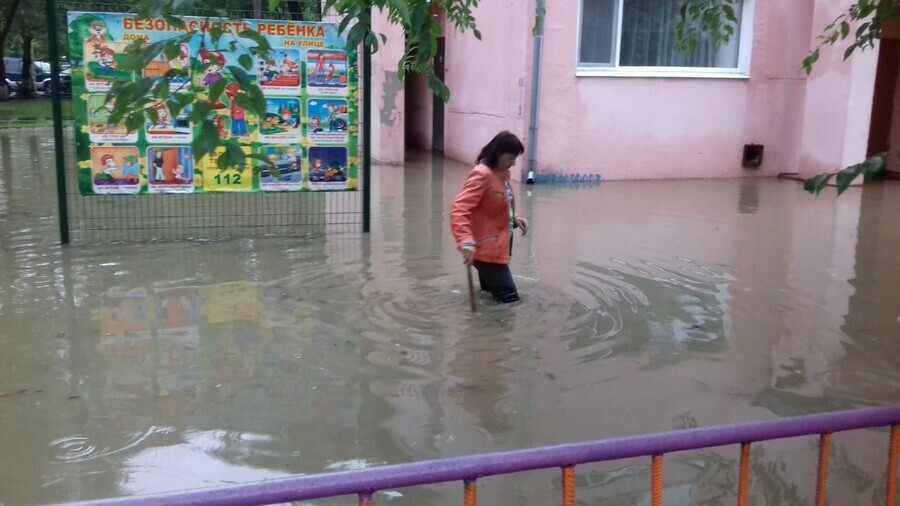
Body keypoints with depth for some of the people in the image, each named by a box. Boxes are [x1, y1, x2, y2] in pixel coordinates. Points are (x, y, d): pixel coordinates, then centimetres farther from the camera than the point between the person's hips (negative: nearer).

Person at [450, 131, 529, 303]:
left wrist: (515, 219, 3)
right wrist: (466, 241, -42)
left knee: (491, 292, 18)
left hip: (498, 247, 9)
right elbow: (459, 210, -28)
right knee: (509, 298, -7)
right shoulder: (482, 175, -19)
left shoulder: (502, 174, 9)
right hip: (486, 249, -9)